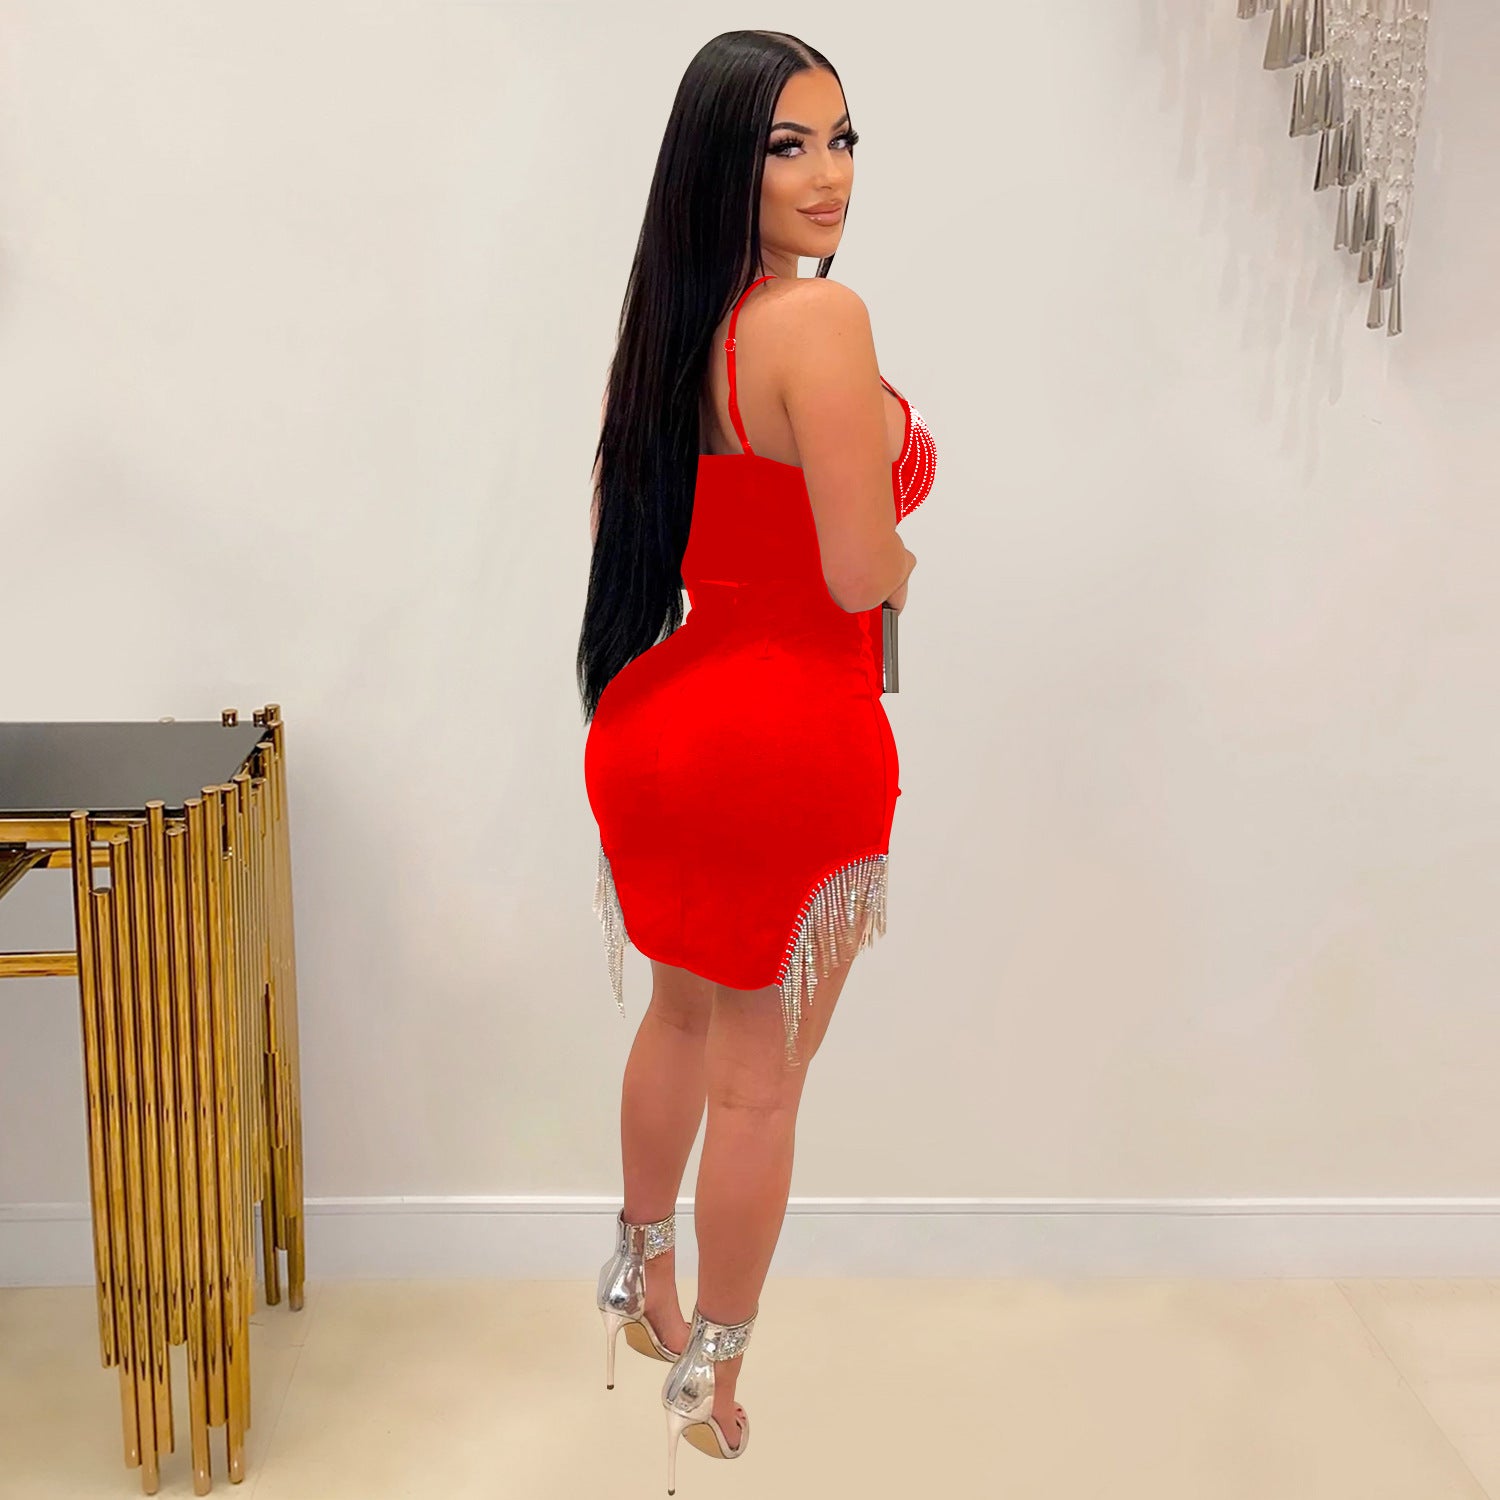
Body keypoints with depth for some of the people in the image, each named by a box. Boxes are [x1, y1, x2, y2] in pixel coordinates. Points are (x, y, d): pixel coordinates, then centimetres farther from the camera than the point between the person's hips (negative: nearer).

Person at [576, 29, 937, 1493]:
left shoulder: (664, 318, 5)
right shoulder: (820, 318, -20)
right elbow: (862, 574, -22)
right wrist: (907, 550, 0)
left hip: (655, 714, 8)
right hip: (790, 734, -8)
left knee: (686, 1011, 29)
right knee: (759, 1079, 9)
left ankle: (640, 1279, 49)